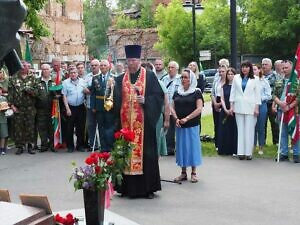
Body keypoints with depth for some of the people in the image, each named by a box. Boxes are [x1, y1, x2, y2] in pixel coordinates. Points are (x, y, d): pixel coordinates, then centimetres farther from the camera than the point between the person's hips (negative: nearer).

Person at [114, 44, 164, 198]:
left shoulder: (149, 76, 2)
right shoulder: (121, 79, 14)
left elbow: (158, 95, -3)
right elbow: (116, 100, 12)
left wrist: (145, 100, -17)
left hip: (144, 122, -4)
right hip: (126, 122, 4)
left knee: (145, 152, -2)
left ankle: (148, 188, 6)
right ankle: (128, 187, 12)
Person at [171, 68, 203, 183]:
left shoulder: (196, 92, -3)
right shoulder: (177, 93, 11)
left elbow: (199, 109, -11)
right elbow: (173, 107, 10)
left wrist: (186, 118, -17)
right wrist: (176, 118, -8)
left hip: (192, 125, -4)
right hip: (180, 126, 4)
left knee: (193, 146, 0)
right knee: (181, 147, 7)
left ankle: (193, 173, 9)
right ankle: (183, 173, 16)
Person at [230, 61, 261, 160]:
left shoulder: (255, 79, 5)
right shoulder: (236, 78, 10)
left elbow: (257, 94, 4)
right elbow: (233, 92, 10)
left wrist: (257, 107, -3)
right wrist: (231, 105, 5)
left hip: (250, 107, -2)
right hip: (239, 106, 2)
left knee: (249, 130, -3)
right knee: (240, 129, 3)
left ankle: (248, 152, 0)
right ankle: (241, 152, 5)